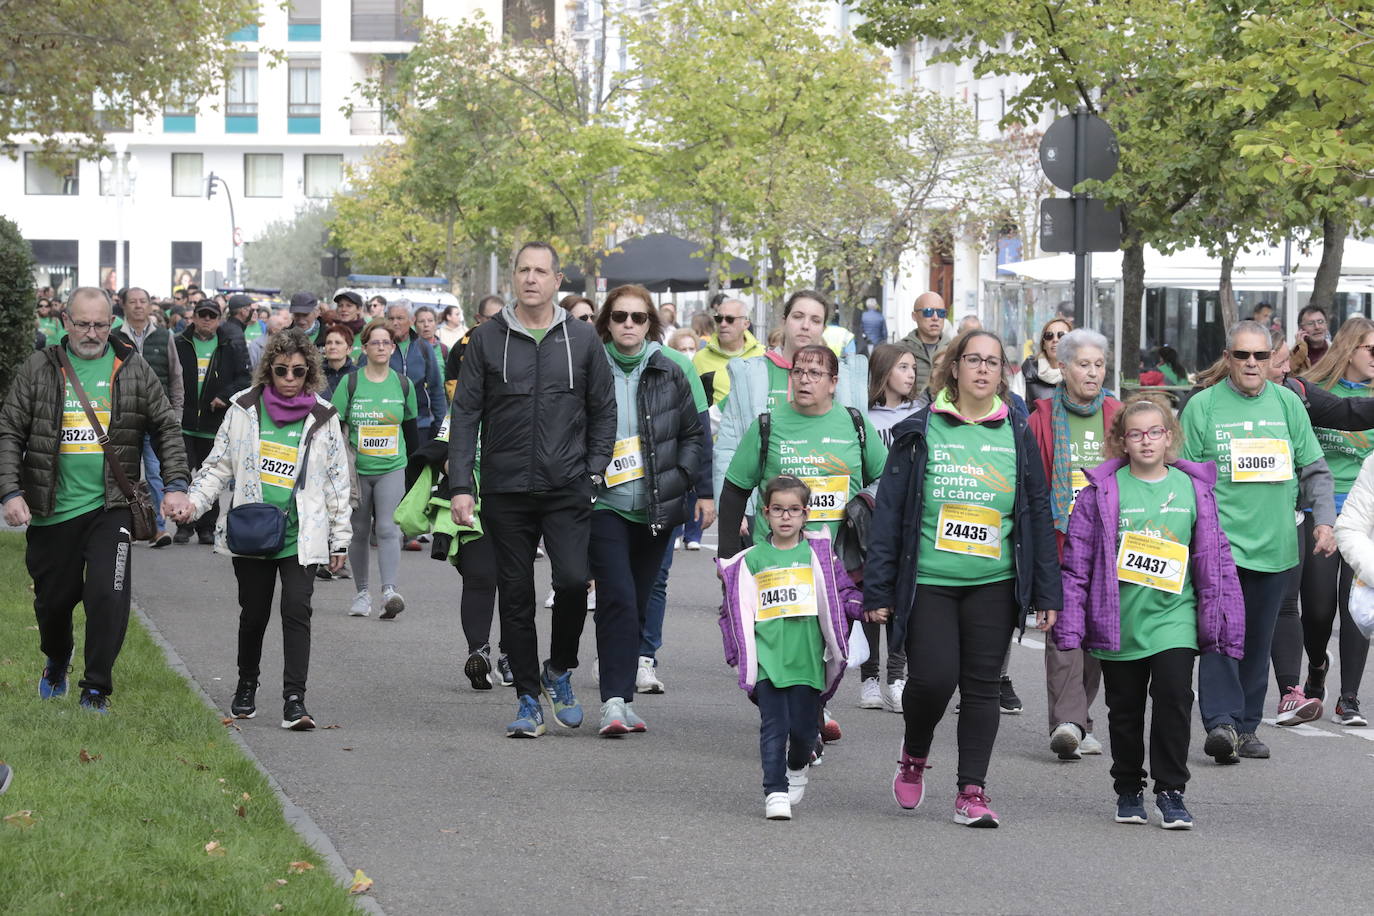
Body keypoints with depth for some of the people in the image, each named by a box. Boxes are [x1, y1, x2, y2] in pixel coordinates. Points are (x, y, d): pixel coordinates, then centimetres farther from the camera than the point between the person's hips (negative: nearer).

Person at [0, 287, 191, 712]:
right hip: (52, 509, 1)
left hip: (110, 506, -1)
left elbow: (167, 428, 9)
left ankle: (97, 689, -2)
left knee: (108, 596, -14)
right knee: (54, 598, 11)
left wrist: (176, 484, -2)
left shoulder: (133, 369, 4)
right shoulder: (39, 369, 1)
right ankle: (56, 662, 43)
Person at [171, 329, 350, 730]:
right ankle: (246, 687, 31)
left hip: (301, 536, -1)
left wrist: (340, 538, 8)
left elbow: (337, 482, 8)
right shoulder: (245, 408, 4)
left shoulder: (322, 418, 4)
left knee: (297, 608, -15)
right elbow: (219, 464, 9)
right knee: (253, 613, 9)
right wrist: (196, 501, -7)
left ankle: (294, 699, -17)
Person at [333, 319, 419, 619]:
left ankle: (389, 590, -21)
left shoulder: (403, 385, 6)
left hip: (392, 469, 0)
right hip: (356, 469, 0)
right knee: (358, 530, 7)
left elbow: (411, 428, 15)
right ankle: (361, 592, 16)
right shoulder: (350, 383, -1)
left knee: (387, 527, -14)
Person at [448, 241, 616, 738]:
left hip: (567, 491, 0)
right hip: (505, 492, 1)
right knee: (515, 597, 4)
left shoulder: (582, 339, 6)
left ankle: (559, 670, 10)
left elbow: (603, 411, 11)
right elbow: (465, 414, 4)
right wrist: (460, 485, -3)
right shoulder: (487, 339, 4)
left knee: (573, 580, -15)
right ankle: (528, 698, 14)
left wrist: (595, 471, 0)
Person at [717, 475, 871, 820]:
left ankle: (797, 768, 33)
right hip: (767, 658, 0)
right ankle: (775, 792, -4)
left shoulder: (818, 555, 8)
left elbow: (843, 592, 14)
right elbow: (737, 608, 15)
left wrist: (866, 608, -4)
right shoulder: (752, 559, 9)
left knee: (803, 727, 3)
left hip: (806, 657, 0)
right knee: (774, 726, -8)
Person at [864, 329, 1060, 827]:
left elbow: (1039, 513, 10)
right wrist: (879, 589, -3)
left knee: (982, 685, 2)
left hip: (994, 584, 2)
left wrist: (1046, 593, 5)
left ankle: (972, 791, 8)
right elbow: (889, 510, 2)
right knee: (932, 679, -10)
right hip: (927, 580, -2)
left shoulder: (1017, 434, 8)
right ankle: (914, 755, 20)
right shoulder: (920, 432, 2)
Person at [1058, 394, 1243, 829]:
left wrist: (1225, 626, 7)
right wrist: (1069, 626, -6)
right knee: (1125, 709, 11)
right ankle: (1128, 791, 27)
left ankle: (1170, 792, -3)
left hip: (1173, 617, 0)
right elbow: (1076, 561, -1)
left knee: (1174, 696, -14)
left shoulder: (1193, 488, 3)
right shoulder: (1103, 491, -3)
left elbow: (1214, 558, 8)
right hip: (1118, 621, 0)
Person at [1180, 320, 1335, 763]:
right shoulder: (1202, 406, 1)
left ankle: (1246, 726, 16)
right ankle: (1221, 721, -21)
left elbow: (1314, 469, 14)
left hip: (1275, 544, 3)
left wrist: (1324, 518, 1)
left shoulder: (1288, 403, 10)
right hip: (1220, 539, -3)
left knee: (1258, 639, 8)